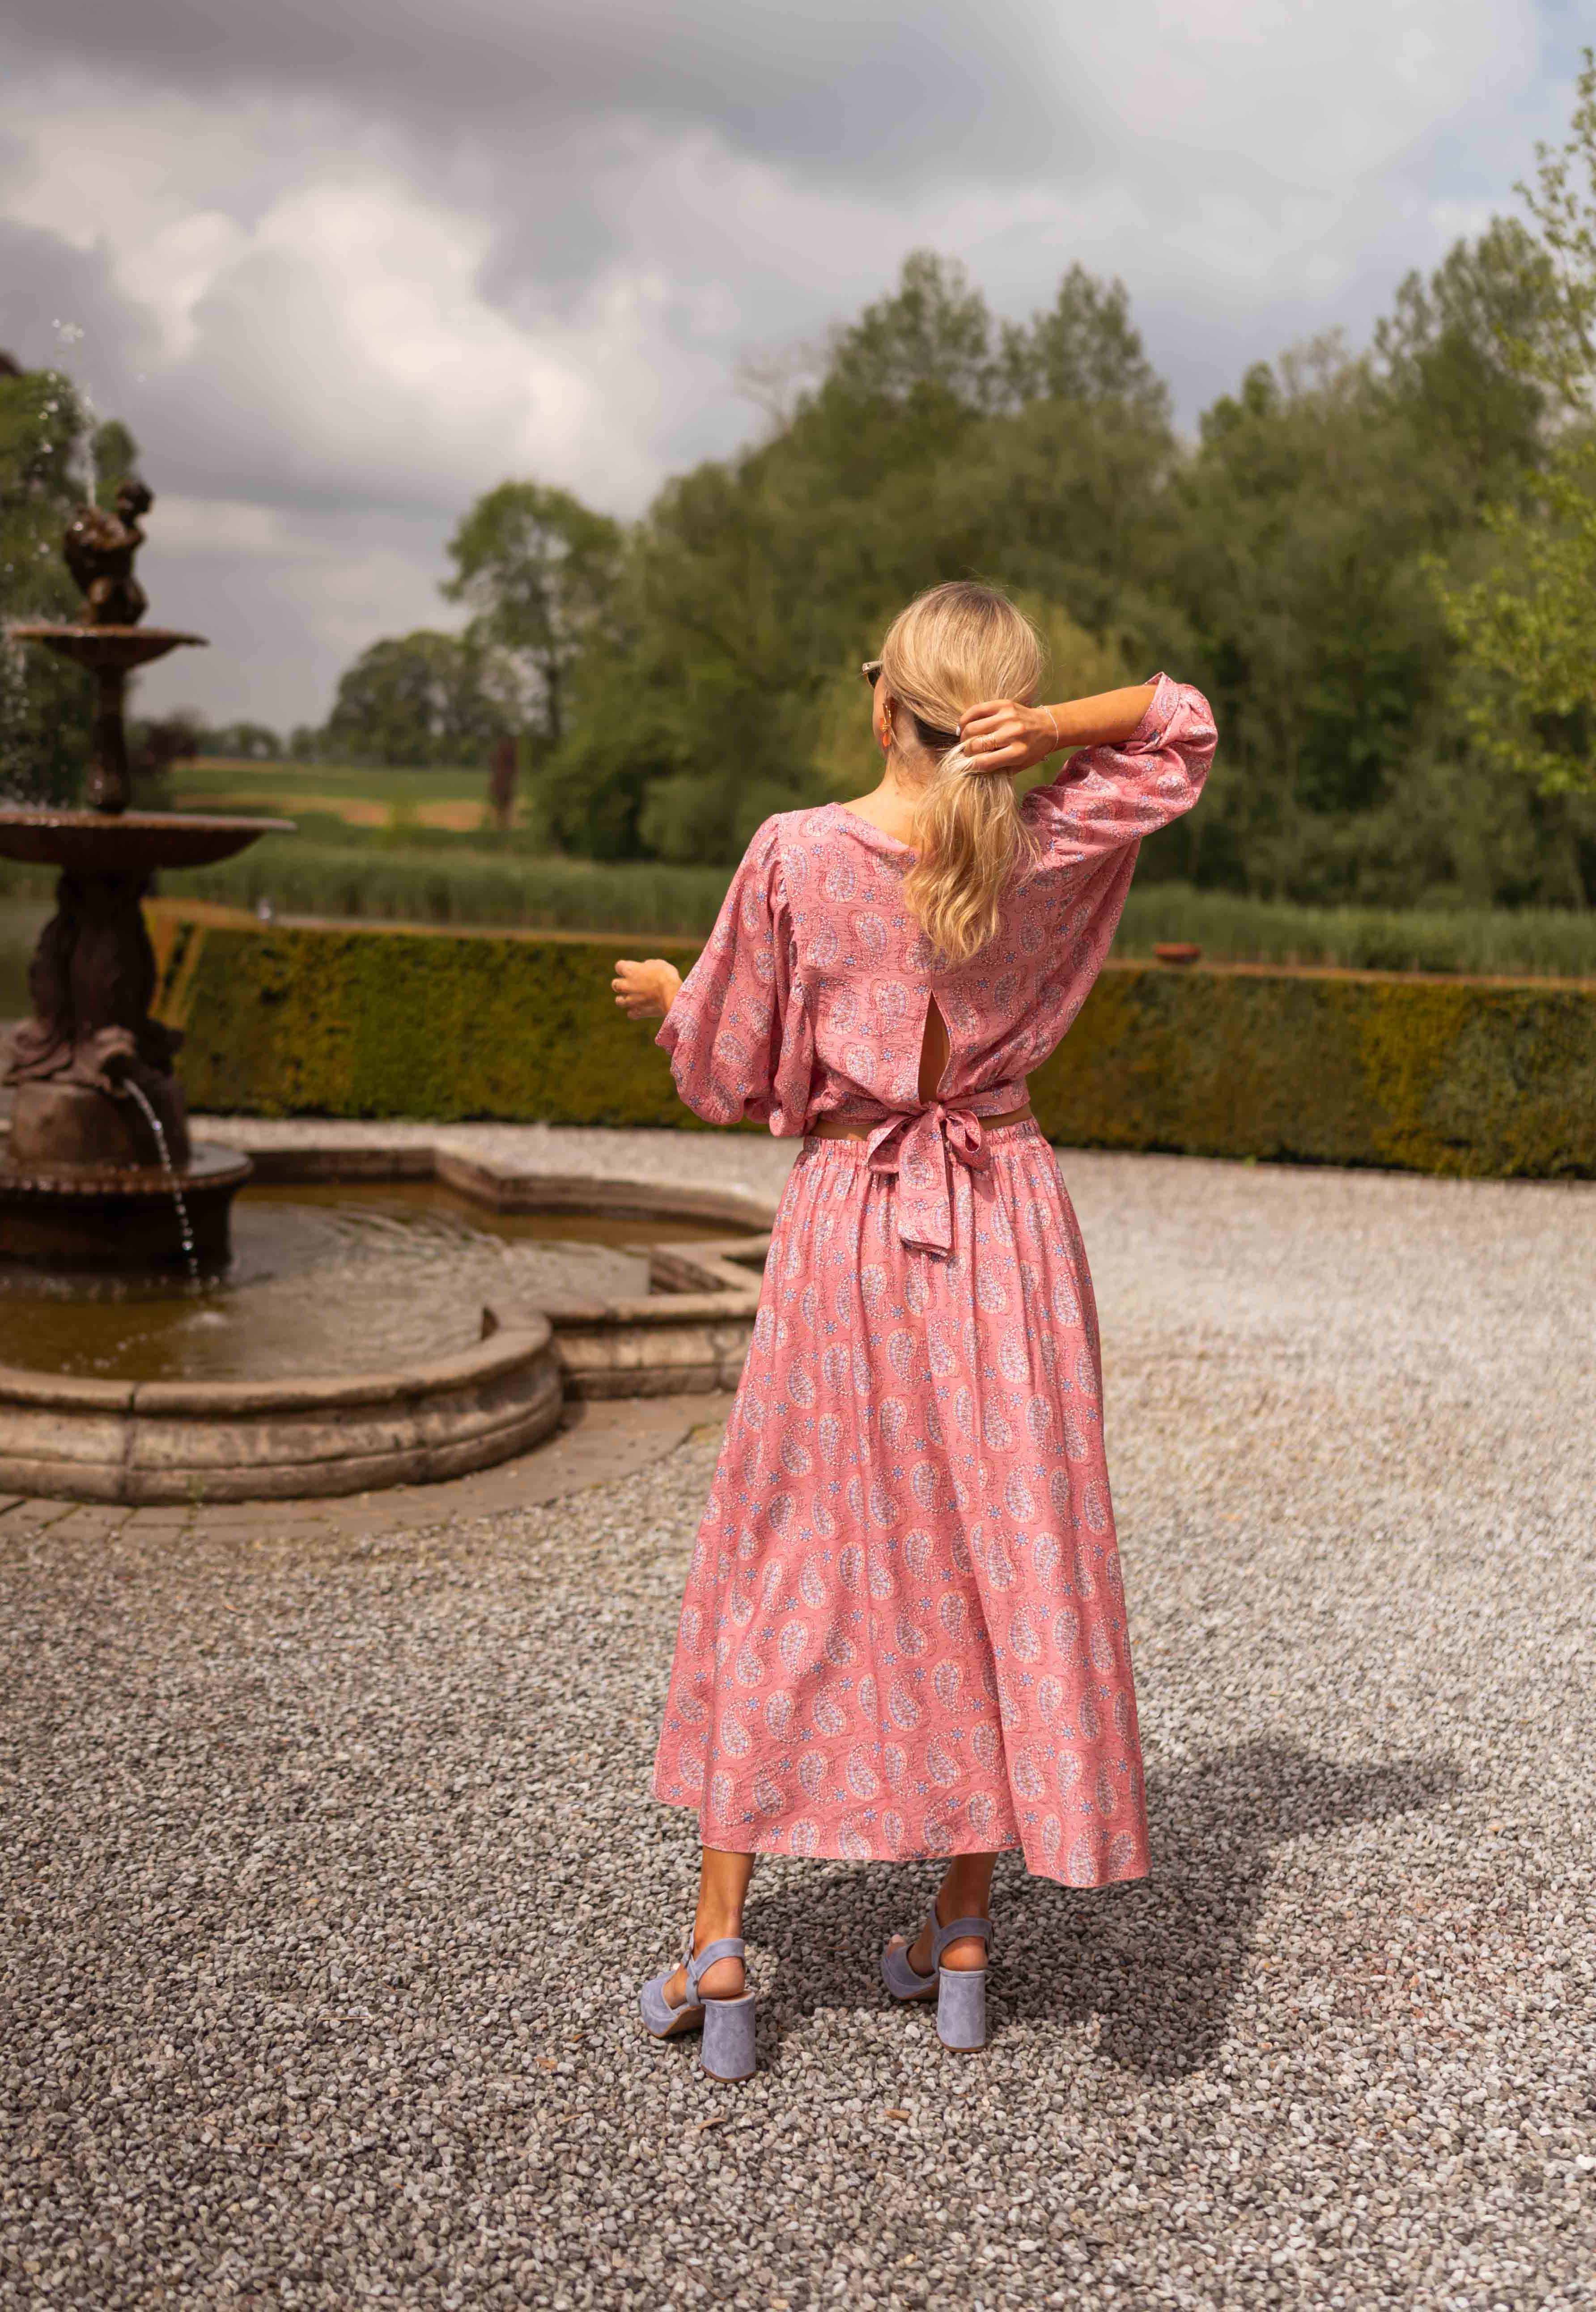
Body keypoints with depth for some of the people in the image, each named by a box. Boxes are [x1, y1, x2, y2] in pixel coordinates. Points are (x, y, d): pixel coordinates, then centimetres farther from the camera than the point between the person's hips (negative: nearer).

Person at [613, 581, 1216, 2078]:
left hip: (847, 1224, -2)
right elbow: (1183, 726, 13)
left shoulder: (795, 857, -12)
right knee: (1003, 1558, 12)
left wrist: (667, 997, 16)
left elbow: (729, 1080, -4)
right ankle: (963, 1935, 21)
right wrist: (1045, 733, -5)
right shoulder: (1049, 854, -5)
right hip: (1006, 1229, 2)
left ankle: (717, 1952, 12)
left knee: (779, 1571, 9)